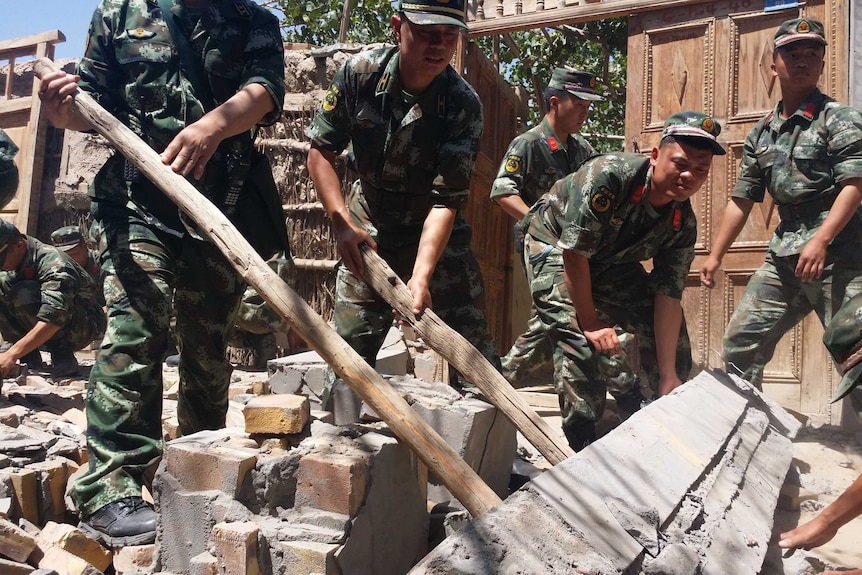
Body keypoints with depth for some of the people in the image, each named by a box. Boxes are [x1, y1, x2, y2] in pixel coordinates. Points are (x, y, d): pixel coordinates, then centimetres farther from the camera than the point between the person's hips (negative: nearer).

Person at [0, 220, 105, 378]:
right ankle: (27, 354, -7)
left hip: (80, 329, -7)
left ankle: (62, 352, -17)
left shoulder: (53, 263, -27)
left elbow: (54, 318, -39)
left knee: (24, 294, -31)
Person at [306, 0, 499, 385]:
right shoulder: (360, 73, -15)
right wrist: (342, 223, -16)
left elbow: (446, 200, -23)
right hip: (368, 227, 2)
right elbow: (321, 149, -6)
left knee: (474, 350, -5)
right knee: (349, 348, 4)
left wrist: (421, 275, -34)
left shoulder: (463, 106, -21)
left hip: (436, 234, -1)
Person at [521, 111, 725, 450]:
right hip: (554, 243, -6)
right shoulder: (609, 176, -36)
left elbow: (668, 297, -16)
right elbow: (574, 253, -31)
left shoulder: (683, 224, -16)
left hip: (611, 260, 6)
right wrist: (590, 323, -24)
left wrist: (668, 377, -21)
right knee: (580, 341, -24)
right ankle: (584, 444, -6)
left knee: (671, 337, 2)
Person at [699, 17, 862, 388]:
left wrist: (821, 240, -25)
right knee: (740, 339, 8)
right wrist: (715, 256, 13)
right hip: (784, 255, 6)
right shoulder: (761, 134, 14)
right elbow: (741, 200, 16)